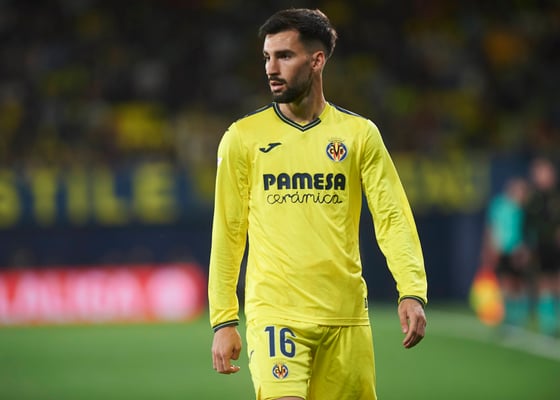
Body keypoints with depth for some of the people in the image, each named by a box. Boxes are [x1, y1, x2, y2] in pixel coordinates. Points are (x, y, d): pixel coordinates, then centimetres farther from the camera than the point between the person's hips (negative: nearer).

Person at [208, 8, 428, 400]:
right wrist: (223, 320, 3)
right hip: (274, 312, -2)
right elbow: (227, 233, 7)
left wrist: (412, 293, -13)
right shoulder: (242, 137, 5)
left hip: (346, 316, 2)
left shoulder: (360, 134, 6)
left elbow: (392, 217, 1)